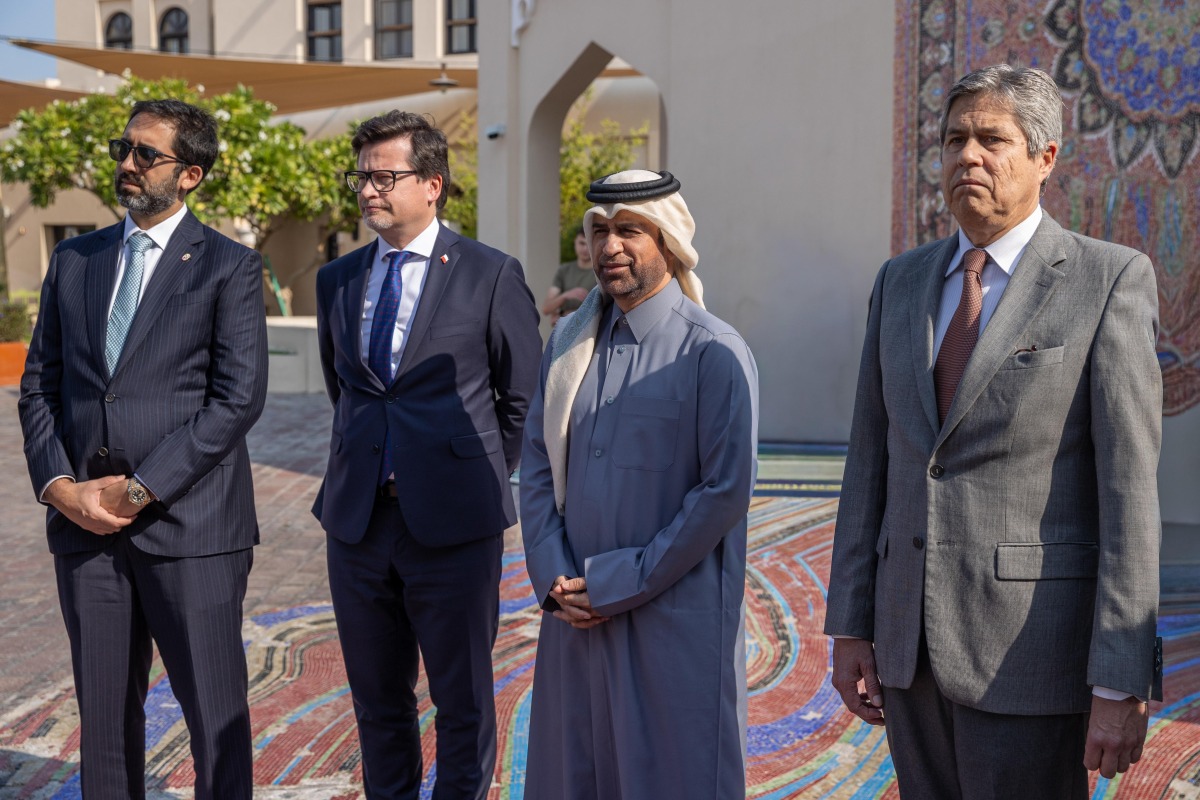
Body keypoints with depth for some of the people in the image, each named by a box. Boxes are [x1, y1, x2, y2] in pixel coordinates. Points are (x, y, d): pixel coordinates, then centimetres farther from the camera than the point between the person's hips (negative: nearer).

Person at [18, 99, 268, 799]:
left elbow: (239, 398, -10)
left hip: (190, 526, -4)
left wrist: (138, 490, -13)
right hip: (84, 527, 4)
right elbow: (39, 386, 13)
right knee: (104, 713, 11)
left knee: (216, 715, 1)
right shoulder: (74, 261, 14)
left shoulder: (230, 267, -1)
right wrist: (58, 486, -3)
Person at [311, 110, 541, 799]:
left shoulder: (492, 276, -5)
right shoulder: (337, 280, 9)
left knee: (464, 702, 7)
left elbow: (525, 397, 2)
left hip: (451, 523, -4)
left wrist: (486, 478, 4)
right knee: (378, 698, 16)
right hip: (358, 518, 5)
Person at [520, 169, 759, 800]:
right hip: (575, 616, 5)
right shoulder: (567, 343, 9)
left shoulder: (714, 352, -9)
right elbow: (537, 467, 11)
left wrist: (620, 585, -13)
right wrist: (553, 579, -2)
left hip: (675, 618, -5)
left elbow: (726, 491, -13)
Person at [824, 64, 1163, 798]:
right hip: (913, 634, 6)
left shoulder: (1111, 280, -7)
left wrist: (1121, 686, -15)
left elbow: (1129, 488, -12)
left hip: (1030, 646, -5)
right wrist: (851, 627, 8)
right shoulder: (902, 283, 9)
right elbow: (872, 461, 11)